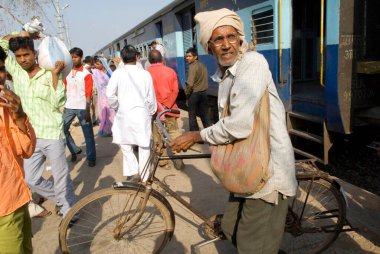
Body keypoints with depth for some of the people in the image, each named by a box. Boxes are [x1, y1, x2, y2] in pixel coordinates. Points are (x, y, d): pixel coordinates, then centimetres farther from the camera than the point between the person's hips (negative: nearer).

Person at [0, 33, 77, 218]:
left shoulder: (48, 75, -7)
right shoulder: (15, 71, 5)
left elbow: (58, 103, -17)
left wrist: (55, 75, -22)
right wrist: (22, 34, 4)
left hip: (52, 135, -5)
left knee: (61, 177, 5)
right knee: (30, 179, 13)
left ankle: (68, 211, 23)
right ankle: (59, 198, 34)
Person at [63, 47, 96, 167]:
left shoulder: (86, 74, -4)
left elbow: (88, 93, -9)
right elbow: (64, 89, 10)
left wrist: (87, 110, -15)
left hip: (82, 108, -4)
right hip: (69, 107, 4)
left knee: (88, 134, 2)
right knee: (63, 129, 4)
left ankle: (91, 157, 12)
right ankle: (74, 150, 21)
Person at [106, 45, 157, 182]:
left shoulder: (118, 73, -5)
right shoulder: (145, 74, -3)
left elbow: (110, 94, -12)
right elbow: (151, 97, 1)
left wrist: (116, 107, 6)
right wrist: (151, 112, 16)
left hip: (124, 113, 0)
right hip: (142, 114, 1)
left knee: (125, 144, 16)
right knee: (144, 146, 10)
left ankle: (133, 172, 5)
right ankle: (144, 177, 17)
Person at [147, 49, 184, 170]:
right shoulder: (171, 71, 1)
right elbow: (175, 91, -6)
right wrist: (166, 105, -13)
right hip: (170, 108, 1)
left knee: (158, 135, 9)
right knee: (174, 133, 8)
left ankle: (162, 160, 14)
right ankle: (178, 159, 1)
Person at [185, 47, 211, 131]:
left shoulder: (192, 66, -15)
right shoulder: (203, 66, 10)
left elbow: (190, 83, -22)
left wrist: (187, 93, -7)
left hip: (194, 93, -7)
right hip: (204, 92, 7)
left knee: (192, 115, 4)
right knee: (204, 114, 12)